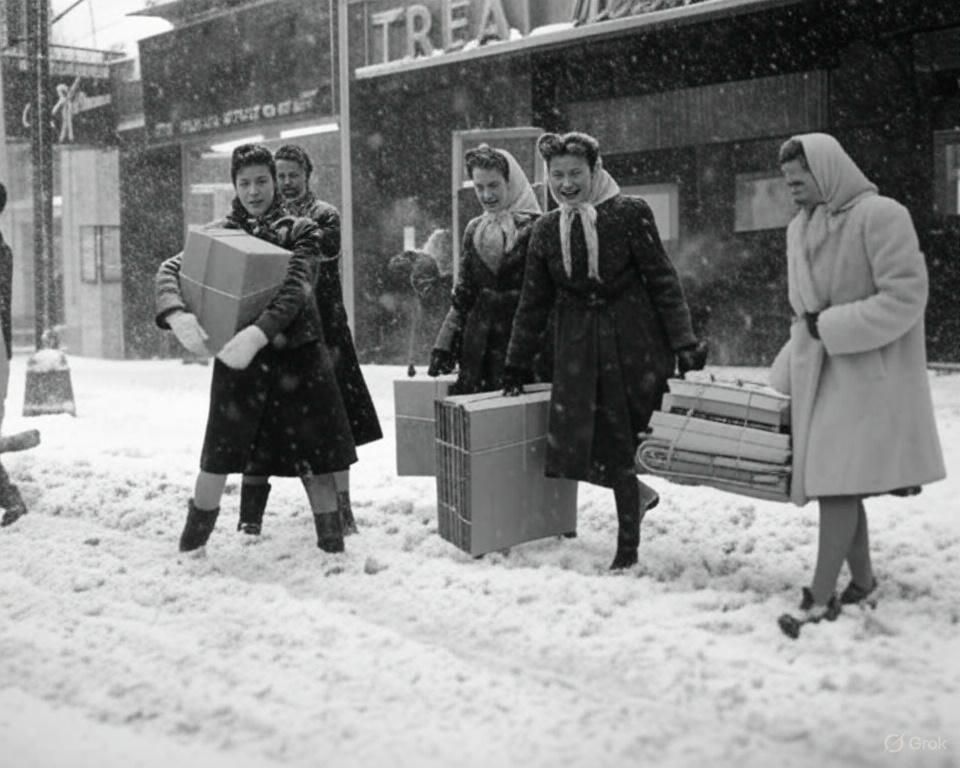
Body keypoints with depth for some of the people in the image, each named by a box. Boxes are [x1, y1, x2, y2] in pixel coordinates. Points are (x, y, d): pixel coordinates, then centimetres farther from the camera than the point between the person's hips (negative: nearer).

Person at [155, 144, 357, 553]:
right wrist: (177, 314, -30)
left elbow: (296, 289, -16)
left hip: (297, 355, -1)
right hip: (236, 356, 1)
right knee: (219, 457, 4)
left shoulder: (301, 232, 1)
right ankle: (190, 548, 21)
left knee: (316, 459, 2)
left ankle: (334, 548, 13)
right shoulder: (218, 233, 6)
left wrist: (258, 332, -33)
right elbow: (170, 269, -7)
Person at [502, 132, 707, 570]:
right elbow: (533, 303, 15)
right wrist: (515, 366, 16)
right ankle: (636, 494, 26)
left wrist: (684, 343, -10)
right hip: (579, 349, 3)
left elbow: (662, 281, -3)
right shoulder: (546, 230, 9)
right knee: (585, 439, -3)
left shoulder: (630, 214, -3)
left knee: (629, 437, -2)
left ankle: (628, 547, 14)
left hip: (634, 341, -3)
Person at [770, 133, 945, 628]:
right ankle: (861, 578, 24)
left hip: (867, 372, -7)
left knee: (836, 479, -11)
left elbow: (905, 296, -17)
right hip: (817, 370, 7)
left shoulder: (879, 215, -11)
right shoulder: (800, 229, 11)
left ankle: (819, 597, -8)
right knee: (838, 481, 9)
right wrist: (786, 375, 12)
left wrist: (832, 326, -17)